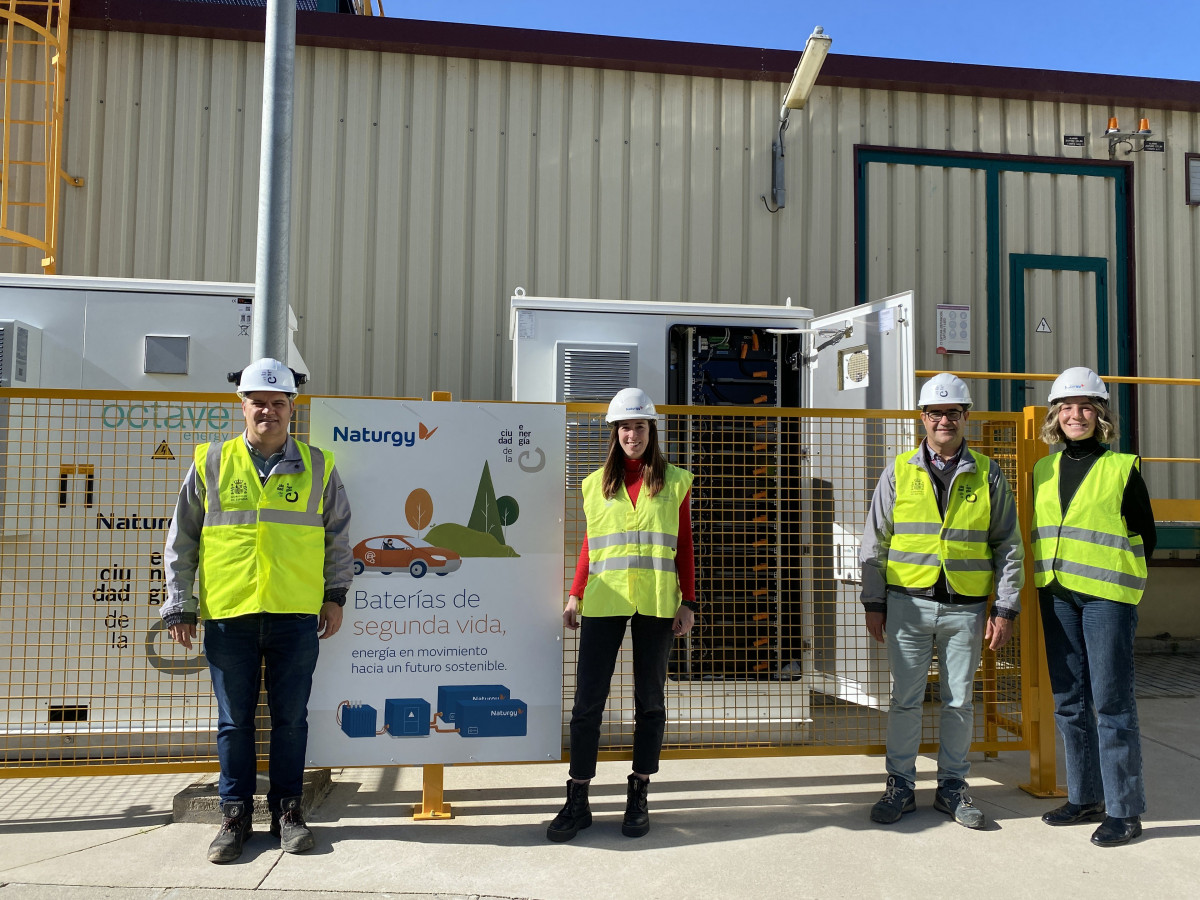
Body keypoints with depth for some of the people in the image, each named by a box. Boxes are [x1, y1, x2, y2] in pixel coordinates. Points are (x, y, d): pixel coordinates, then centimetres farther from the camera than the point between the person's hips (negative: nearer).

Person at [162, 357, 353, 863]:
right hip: (228, 614, 0)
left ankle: (287, 809, 21)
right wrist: (179, 604, 5)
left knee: (290, 717, 7)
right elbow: (181, 539, 9)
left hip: (296, 615, 0)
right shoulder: (211, 464, 6)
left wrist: (335, 595, 8)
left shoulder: (317, 466, 6)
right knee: (234, 720, 9)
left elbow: (338, 537, 13)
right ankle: (235, 814, 22)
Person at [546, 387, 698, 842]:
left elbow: (684, 547, 7)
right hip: (605, 601, 1)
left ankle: (638, 799, 18)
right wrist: (575, 596, 5)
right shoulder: (596, 483, 11)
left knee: (649, 699, 6)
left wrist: (688, 602, 0)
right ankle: (577, 802, 8)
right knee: (587, 699, -2)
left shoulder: (674, 481, 7)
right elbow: (589, 545, 14)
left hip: (657, 603, 0)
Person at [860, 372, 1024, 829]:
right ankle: (900, 786, 17)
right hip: (908, 605, 0)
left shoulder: (987, 474, 5)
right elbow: (875, 541, 6)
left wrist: (1005, 610, 1)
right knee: (905, 699, 4)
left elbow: (1009, 545, 7)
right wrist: (874, 603, 2)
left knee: (960, 702, 9)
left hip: (965, 607, 1)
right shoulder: (899, 471, 4)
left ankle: (952, 786, 24)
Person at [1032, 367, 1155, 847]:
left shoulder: (1122, 466, -3)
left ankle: (1124, 810, 9)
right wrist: (1056, 574, 11)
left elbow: (1145, 537, 2)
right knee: (1069, 701, 11)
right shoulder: (1044, 470, 11)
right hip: (1056, 595, 5)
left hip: (1107, 596, -5)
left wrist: (1109, 572, -2)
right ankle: (1085, 797, 24)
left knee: (1111, 702, -3)